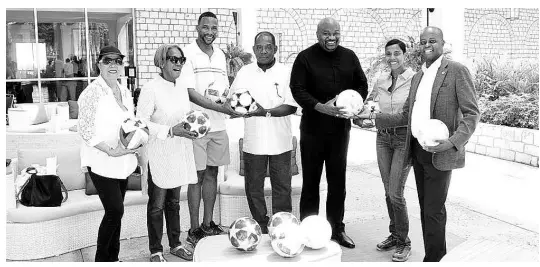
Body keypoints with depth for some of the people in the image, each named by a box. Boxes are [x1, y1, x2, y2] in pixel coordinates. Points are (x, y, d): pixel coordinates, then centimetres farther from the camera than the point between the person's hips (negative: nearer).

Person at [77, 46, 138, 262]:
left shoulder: (125, 92, 10)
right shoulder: (92, 92, -12)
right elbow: (85, 130, -15)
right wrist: (110, 151, -21)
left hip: (123, 161, 7)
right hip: (102, 161, -7)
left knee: (115, 212, 13)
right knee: (115, 210, -10)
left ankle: (113, 257, 25)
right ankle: (101, 258, 9)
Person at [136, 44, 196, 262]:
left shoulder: (182, 88, 9)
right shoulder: (150, 89, -13)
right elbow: (141, 123, -16)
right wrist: (171, 131, -22)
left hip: (180, 153, 7)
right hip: (159, 154, -6)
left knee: (174, 201, 18)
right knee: (157, 204, 4)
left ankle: (175, 244, 30)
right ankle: (156, 251, 17)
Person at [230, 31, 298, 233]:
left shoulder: (286, 73, -1)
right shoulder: (244, 73, 6)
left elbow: (291, 107, -9)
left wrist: (266, 112, -22)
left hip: (280, 141, -2)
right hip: (253, 141, 2)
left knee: (282, 187, 5)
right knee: (253, 188, 9)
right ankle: (261, 227, 24)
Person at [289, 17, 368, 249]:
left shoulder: (349, 57, 7)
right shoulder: (305, 58, -5)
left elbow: (362, 85, 13)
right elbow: (297, 90, -11)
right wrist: (320, 107, -25)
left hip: (340, 127, 3)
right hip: (313, 128, -3)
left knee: (338, 181, 11)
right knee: (310, 180, 5)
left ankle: (337, 228, 24)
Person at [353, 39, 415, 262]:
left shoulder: (414, 79, -9)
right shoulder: (381, 80, 8)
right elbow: (368, 103, 20)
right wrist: (358, 116, 3)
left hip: (404, 137, -5)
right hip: (383, 137, 5)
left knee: (395, 193, -6)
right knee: (388, 191, 11)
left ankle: (404, 242, 11)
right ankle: (394, 235, 28)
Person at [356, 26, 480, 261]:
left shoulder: (457, 71, -6)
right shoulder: (417, 77, 14)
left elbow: (472, 113, -10)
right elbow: (405, 116, 15)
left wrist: (453, 141, -24)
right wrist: (373, 117, 6)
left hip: (439, 152, -6)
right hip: (417, 149, 7)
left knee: (434, 209, -1)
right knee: (425, 206, 13)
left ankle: (432, 258, 15)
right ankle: (435, 253, 27)